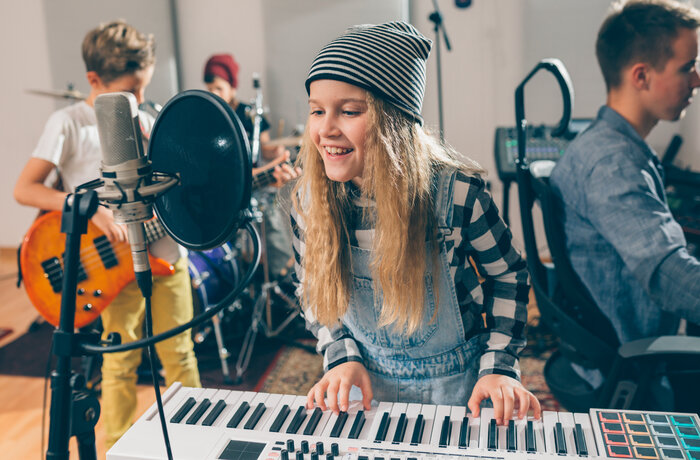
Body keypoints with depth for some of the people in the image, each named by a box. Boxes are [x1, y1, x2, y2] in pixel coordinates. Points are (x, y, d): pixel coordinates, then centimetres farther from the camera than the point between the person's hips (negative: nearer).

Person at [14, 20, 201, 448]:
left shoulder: (147, 122, 9)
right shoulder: (70, 123, -7)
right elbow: (24, 189, -12)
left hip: (168, 254, 5)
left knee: (179, 353, 14)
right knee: (121, 362, 6)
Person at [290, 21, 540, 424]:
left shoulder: (457, 193, -21)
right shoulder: (310, 198, -13)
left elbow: (508, 274, -5)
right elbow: (313, 290, 3)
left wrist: (499, 366, -12)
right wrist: (342, 356, -9)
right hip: (365, 381, 2)